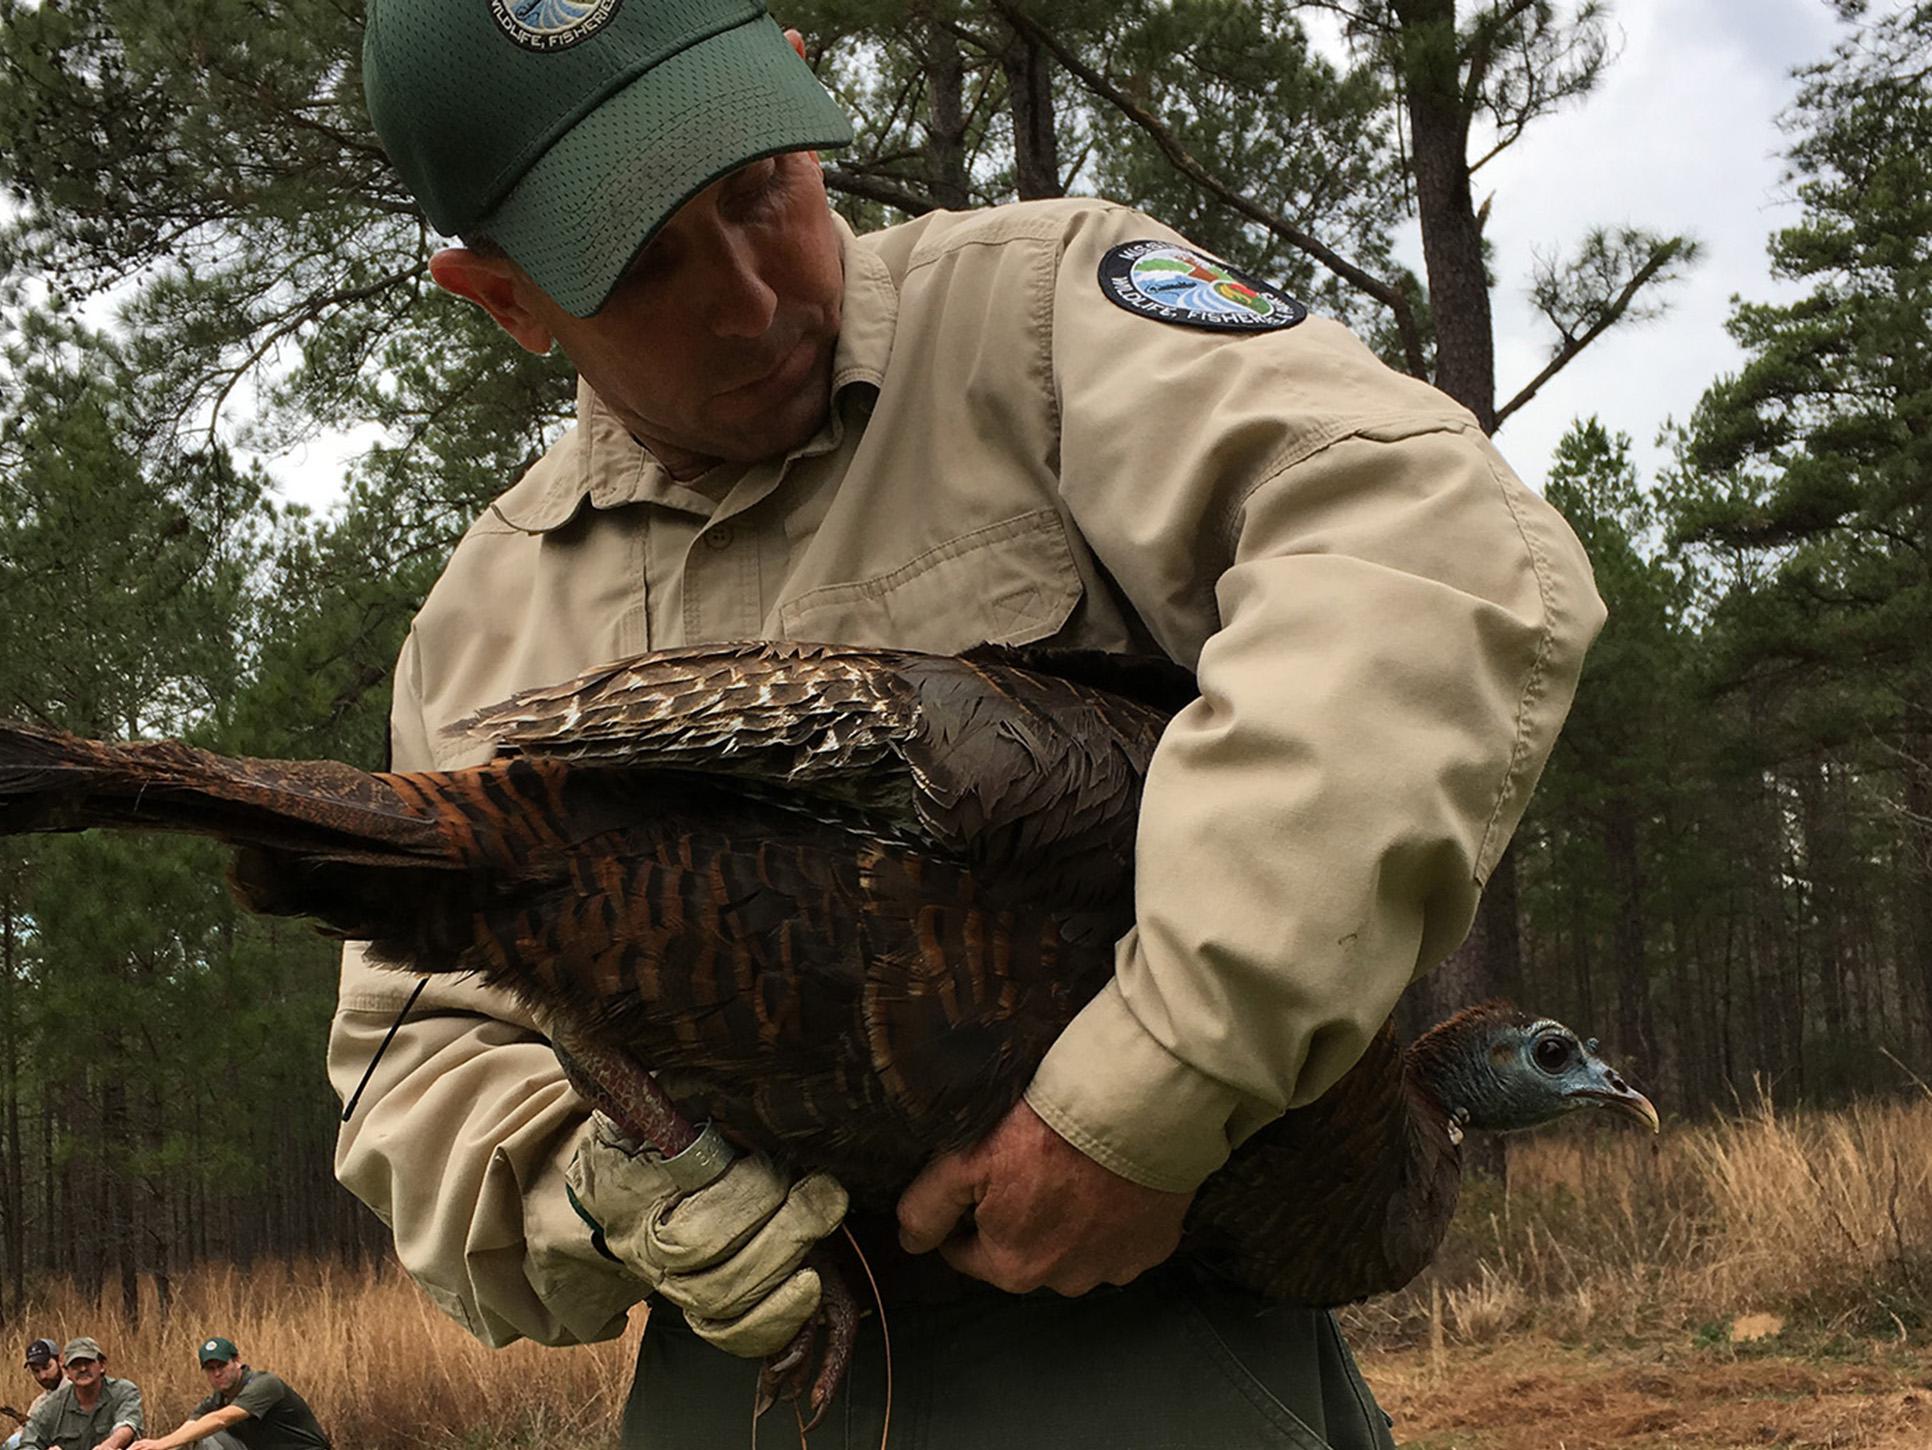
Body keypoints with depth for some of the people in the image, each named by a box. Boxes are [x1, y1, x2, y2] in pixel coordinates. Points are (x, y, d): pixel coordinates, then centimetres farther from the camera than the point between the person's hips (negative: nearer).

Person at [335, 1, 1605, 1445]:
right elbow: (420, 1053, 11)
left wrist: (1150, 1099, -29)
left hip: (1127, 1332, -4)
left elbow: (1441, 554, -25)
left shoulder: (1032, 307, -8)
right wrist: (595, 1198, -13)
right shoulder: (479, 625, 9)